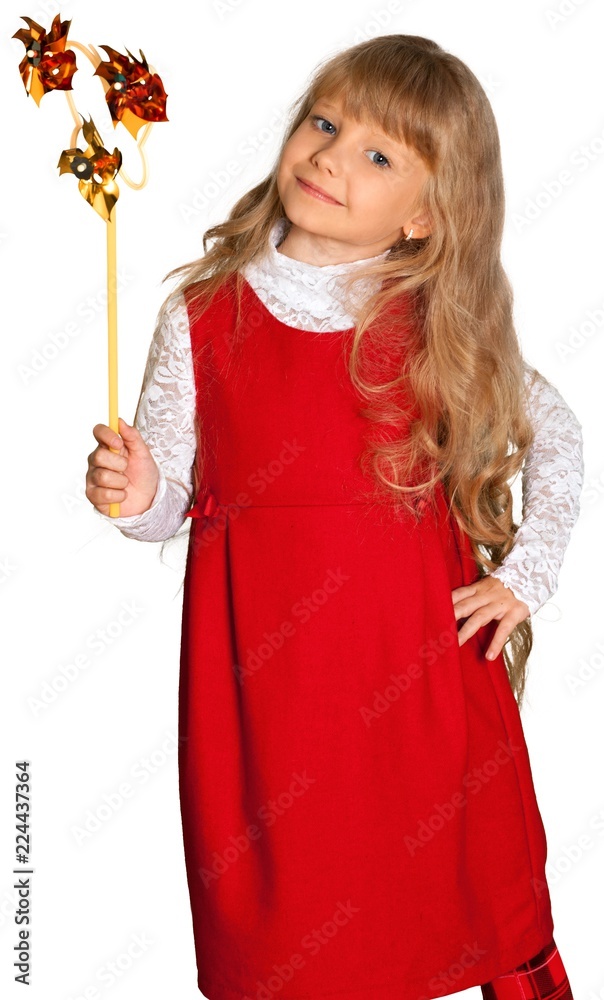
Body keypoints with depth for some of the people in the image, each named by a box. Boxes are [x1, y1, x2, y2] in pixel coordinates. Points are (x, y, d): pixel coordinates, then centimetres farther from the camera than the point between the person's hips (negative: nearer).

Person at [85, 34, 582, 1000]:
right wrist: (135, 495, -20)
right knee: (283, 910, 10)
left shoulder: (447, 325, -2)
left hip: (423, 667, 1)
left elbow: (557, 433, 12)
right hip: (261, 664, 0)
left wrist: (527, 574, 4)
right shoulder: (202, 314, -3)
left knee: (466, 886, 14)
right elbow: (169, 496, 1)